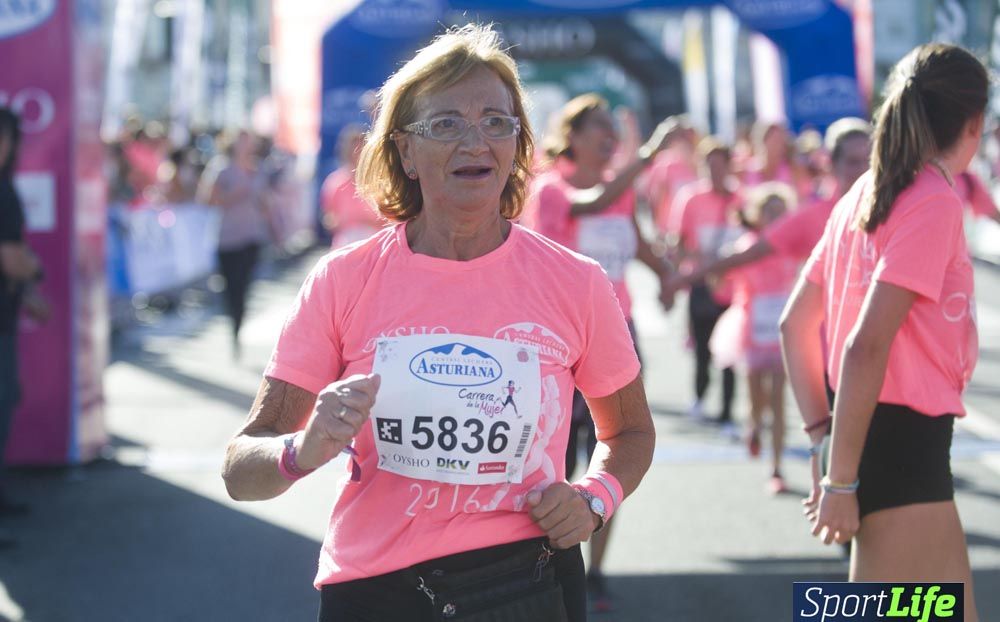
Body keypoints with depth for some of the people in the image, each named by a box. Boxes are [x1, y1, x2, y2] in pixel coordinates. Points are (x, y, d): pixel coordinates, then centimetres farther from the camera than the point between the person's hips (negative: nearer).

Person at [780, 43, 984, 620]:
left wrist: (822, 433, 13)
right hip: (905, 442, -9)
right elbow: (865, 347, -21)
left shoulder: (864, 196, 11)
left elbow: (795, 324, 15)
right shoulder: (935, 202, -15)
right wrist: (841, 479, -18)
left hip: (873, 433, 9)